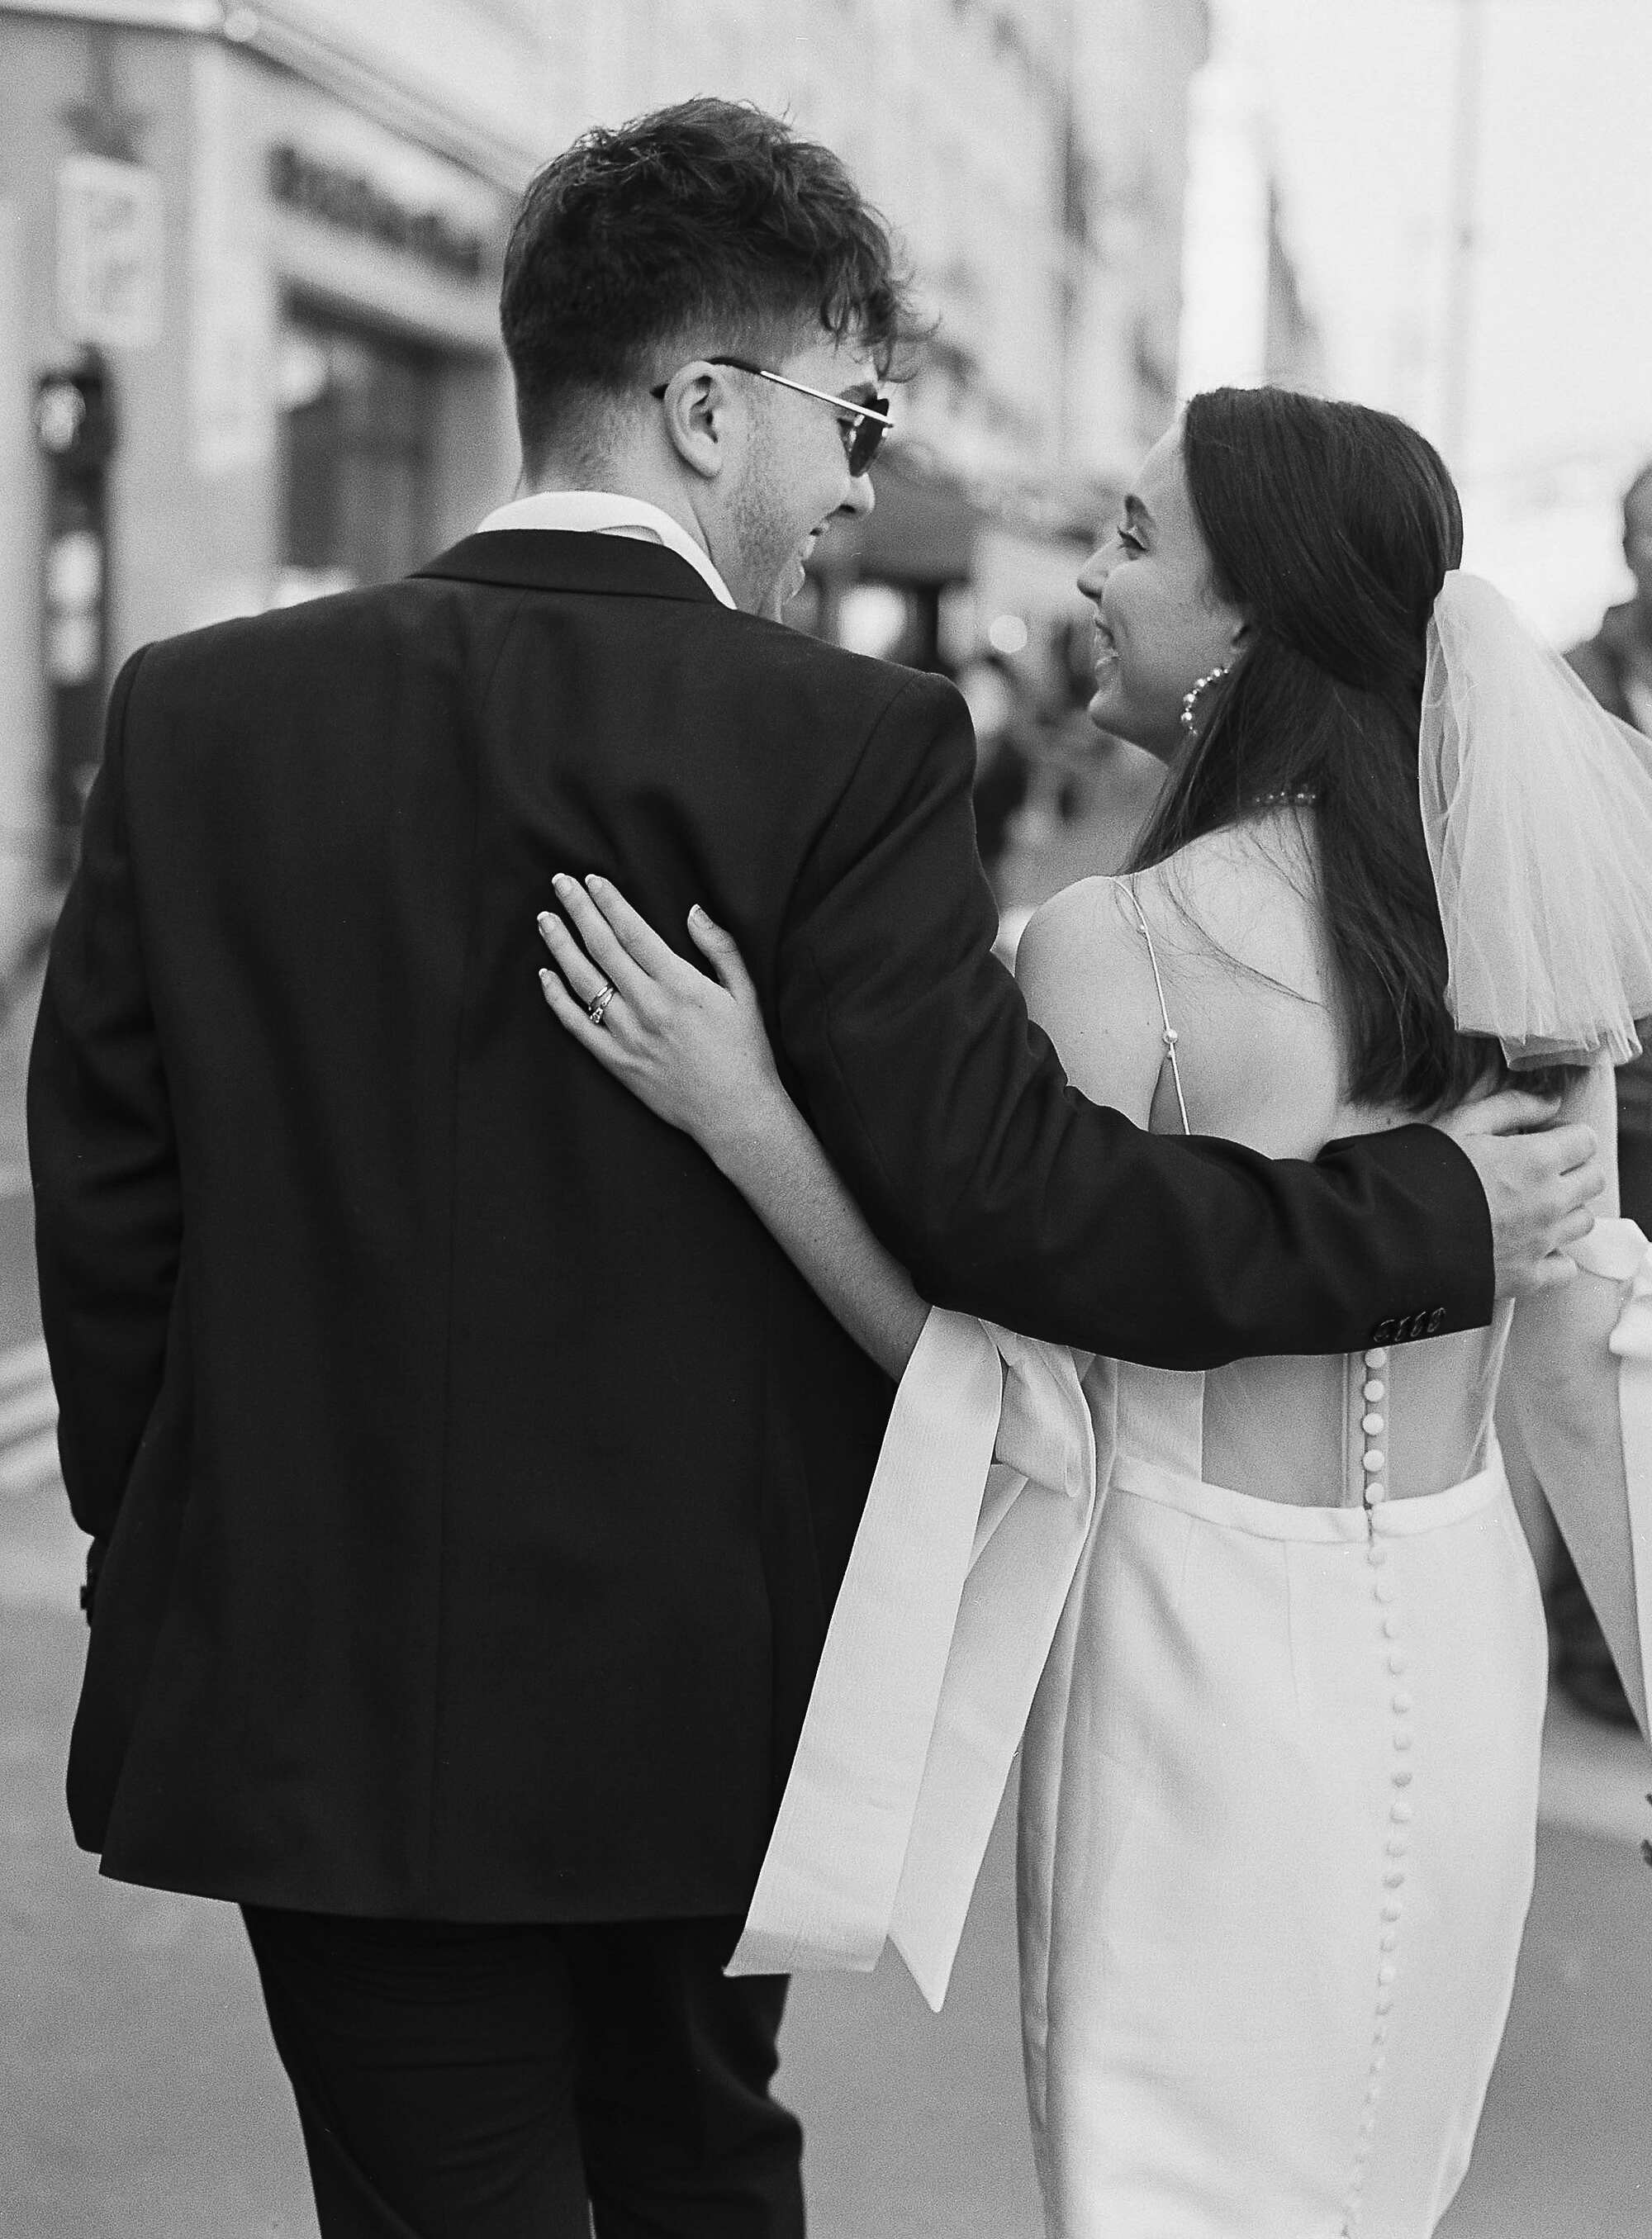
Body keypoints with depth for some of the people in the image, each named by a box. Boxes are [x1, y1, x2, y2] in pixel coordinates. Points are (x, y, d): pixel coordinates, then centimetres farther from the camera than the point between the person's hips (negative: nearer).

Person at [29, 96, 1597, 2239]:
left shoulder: (199, 711, -4)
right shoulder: (850, 745, -15)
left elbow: (104, 1189, -1)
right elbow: (1003, 1186, -20)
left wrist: (159, 1549, 13)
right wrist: (1434, 1217, -8)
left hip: (318, 1689, 1)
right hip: (704, 1693, -1)